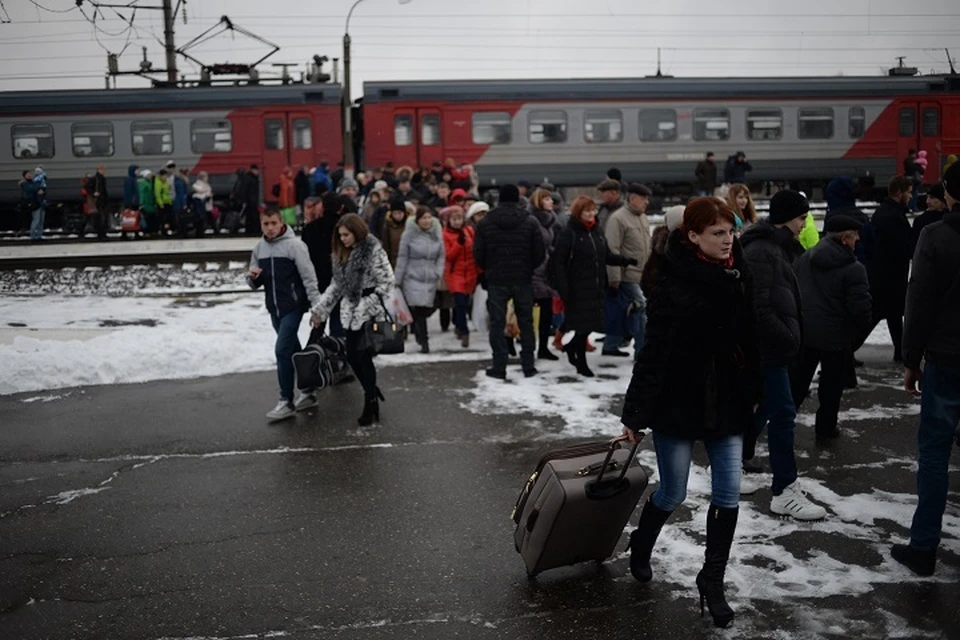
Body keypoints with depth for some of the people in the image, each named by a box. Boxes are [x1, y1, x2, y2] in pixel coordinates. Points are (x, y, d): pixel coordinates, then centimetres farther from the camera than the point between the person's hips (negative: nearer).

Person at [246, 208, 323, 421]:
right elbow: (255, 284, 14)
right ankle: (308, 393, 25)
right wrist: (252, 276, -9)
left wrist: (317, 304, -16)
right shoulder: (258, 248, 9)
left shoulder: (294, 244, -10)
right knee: (293, 350, 14)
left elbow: (309, 277, -12)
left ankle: (286, 401, -6)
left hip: (293, 306, -6)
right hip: (274, 308, 7)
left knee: (283, 350, -12)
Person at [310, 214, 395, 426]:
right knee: (352, 357, 7)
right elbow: (336, 285, 16)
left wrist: (366, 306, -19)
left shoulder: (374, 251, -12)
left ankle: (371, 404, 10)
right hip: (351, 313, 7)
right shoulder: (343, 254, 12)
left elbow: (387, 282, -15)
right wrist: (320, 309, 12)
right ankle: (373, 393, 27)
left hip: (369, 314, -7)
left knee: (364, 357, -4)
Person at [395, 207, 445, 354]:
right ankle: (424, 342, -8)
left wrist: (438, 271, 0)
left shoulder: (437, 233, 6)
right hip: (413, 277, -4)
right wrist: (398, 279, 0)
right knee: (418, 309, -12)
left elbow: (441, 256, 14)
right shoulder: (409, 234, -5)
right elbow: (402, 257, -1)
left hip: (430, 279, 4)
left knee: (426, 309, 4)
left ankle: (420, 336, 25)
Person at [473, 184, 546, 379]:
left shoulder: (485, 223, -3)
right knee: (526, 322, 10)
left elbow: (478, 254, -2)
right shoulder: (530, 222, -2)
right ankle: (528, 366, 12)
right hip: (523, 280, 1)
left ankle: (499, 367, 4)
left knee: (497, 323, 5)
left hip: (496, 280, -1)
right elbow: (540, 253, -2)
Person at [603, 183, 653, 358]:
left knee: (620, 312, 14)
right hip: (627, 276, -8)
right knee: (640, 310, -9)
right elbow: (613, 250, -18)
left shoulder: (642, 218, 15)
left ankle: (610, 345, 24)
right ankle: (642, 350, -2)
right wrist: (614, 277, -20)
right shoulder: (618, 218, -14)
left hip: (641, 275, 8)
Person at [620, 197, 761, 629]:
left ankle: (712, 579, 22)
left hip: (726, 403, 5)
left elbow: (751, 338, 10)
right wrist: (635, 413, -16)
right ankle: (641, 545, 39)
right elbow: (655, 351, -18)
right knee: (672, 494, 8)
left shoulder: (739, 275, 1)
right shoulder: (675, 283, -17)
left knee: (728, 494, 5)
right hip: (677, 403, -5)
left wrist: (752, 392, 13)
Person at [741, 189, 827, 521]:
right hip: (767, 347, -11)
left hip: (770, 345, 11)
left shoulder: (775, 246, 15)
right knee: (783, 413, -8)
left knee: (762, 407, 20)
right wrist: (788, 339, -18)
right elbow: (759, 307, -25)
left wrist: (789, 336, 14)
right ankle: (785, 492, -3)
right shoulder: (761, 251, -18)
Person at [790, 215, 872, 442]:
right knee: (831, 386, 11)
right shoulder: (853, 269, -15)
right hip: (836, 338, -5)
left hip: (802, 333, 5)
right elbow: (861, 310, -17)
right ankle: (825, 429, 22)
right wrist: (858, 338, -1)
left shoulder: (803, 259, 4)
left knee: (796, 381, 16)